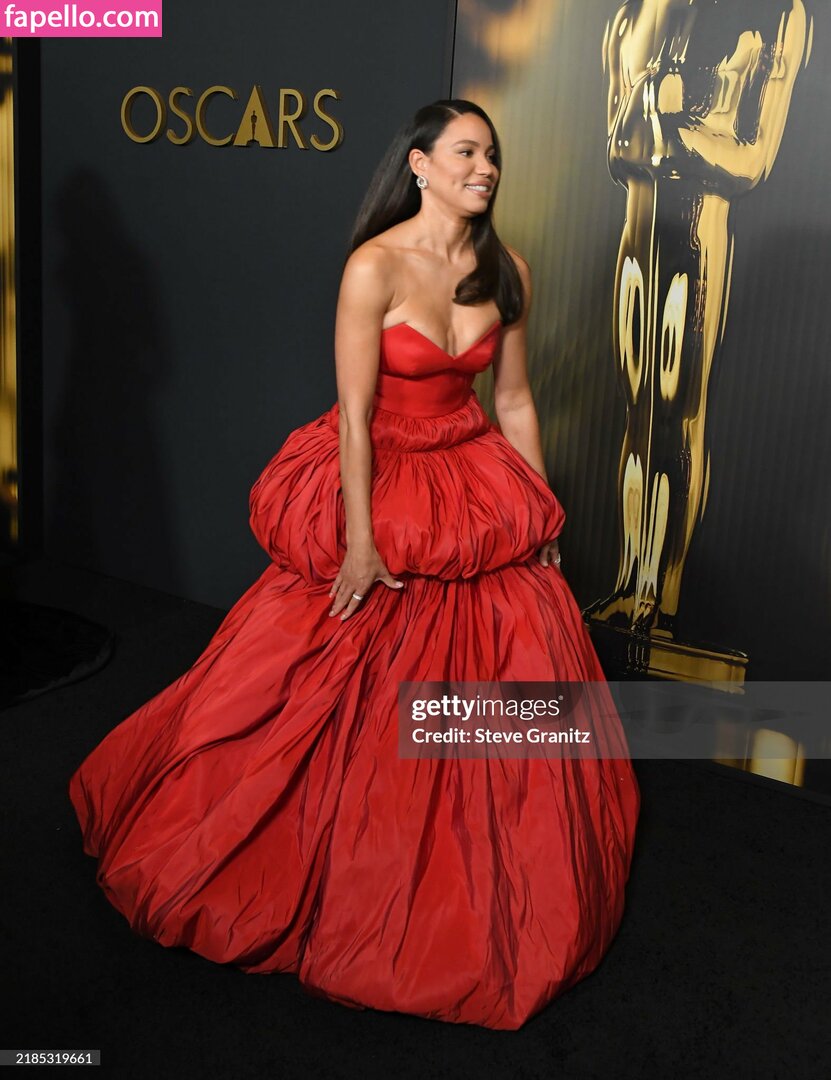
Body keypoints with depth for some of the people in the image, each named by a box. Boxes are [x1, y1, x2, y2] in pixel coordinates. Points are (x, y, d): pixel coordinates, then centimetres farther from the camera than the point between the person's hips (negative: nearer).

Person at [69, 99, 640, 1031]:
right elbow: (355, 414, -18)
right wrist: (359, 542, -18)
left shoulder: (505, 272, -1)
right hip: (378, 487, -5)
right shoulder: (375, 266, -17)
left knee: (513, 673, 8)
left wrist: (541, 513, 6)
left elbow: (513, 400, 6)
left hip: (475, 493, 5)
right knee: (350, 695, 5)